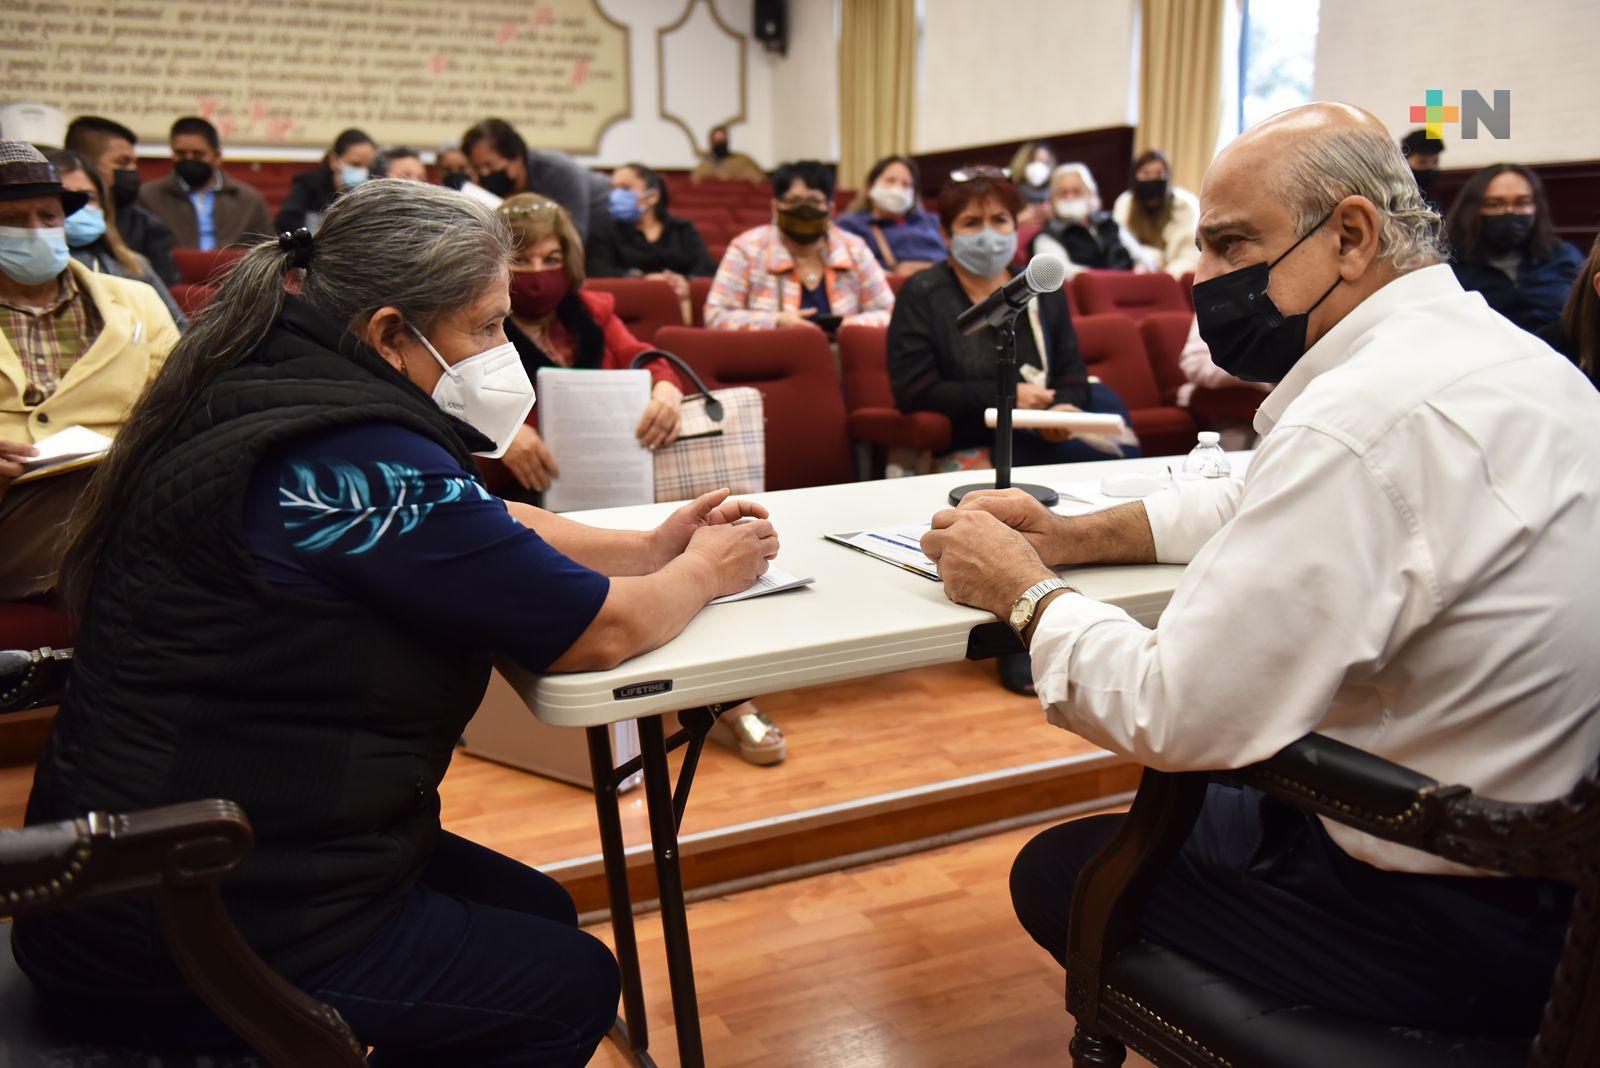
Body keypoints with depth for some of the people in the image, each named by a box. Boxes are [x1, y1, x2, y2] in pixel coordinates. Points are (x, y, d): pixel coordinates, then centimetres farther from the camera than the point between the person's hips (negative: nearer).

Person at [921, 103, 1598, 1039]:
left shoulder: (1368, 418, -28)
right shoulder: (1507, 354, 5)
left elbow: (1174, 715, -26)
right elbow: (1261, 505, 17)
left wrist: (1023, 592, -9)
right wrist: (1077, 536, 5)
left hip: (1452, 937, -9)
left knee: (1061, 872, 8)